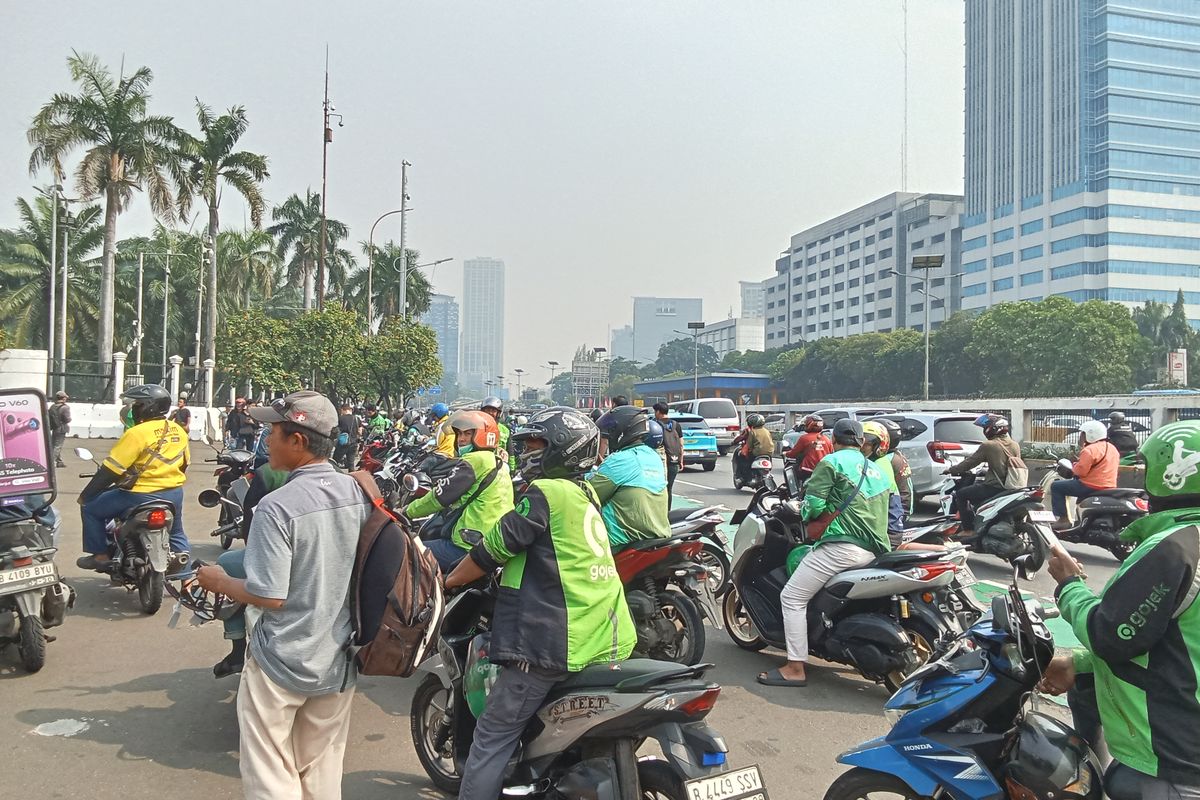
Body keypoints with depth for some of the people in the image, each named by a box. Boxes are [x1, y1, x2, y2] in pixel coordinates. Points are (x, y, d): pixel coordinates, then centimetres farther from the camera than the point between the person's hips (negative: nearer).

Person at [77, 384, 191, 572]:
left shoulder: (137, 434, -16)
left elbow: (111, 470, -14)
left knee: (90, 507, 9)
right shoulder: (179, 431, 6)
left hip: (143, 496, -7)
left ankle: (100, 555, 11)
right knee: (175, 530, 30)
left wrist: (85, 495, -5)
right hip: (175, 494, 7)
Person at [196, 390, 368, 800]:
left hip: (282, 662, -6)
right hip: (338, 660, 6)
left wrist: (219, 582, -4)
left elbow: (269, 596, -21)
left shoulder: (277, 506, -22)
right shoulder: (359, 493, -3)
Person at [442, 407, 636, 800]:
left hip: (556, 644, -9)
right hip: (606, 640, 9)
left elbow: (493, 550, -6)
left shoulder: (546, 493, -10)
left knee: (493, 737, 0)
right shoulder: (585, 494, 16)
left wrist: (448, 582, 8)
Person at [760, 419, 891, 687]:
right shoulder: (877, 470, 21)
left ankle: (796, 668, -6)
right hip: (874, 550, 9)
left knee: (792, 597, -2)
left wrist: (806, 514, 12)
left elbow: (813, 502, -10)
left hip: (841, 546, -9)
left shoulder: (832, 462, -2)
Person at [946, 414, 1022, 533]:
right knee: (977, 484, 33)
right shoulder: (1015, 445, 8)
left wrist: (952, 470, 10)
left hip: (994, 487, -8)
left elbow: (970, 462, -5)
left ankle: (968, 529, 1)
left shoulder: (988, 446, -12)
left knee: (960, 494, 6)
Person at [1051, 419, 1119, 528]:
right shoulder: (1112, 448, 15)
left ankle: (1063, 519, -10)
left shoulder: (1090, 450, -16)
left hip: (1093, 487, -10)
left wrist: (1073, 465, 0)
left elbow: (1081, 471, -21)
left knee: (1056, 486, -3)